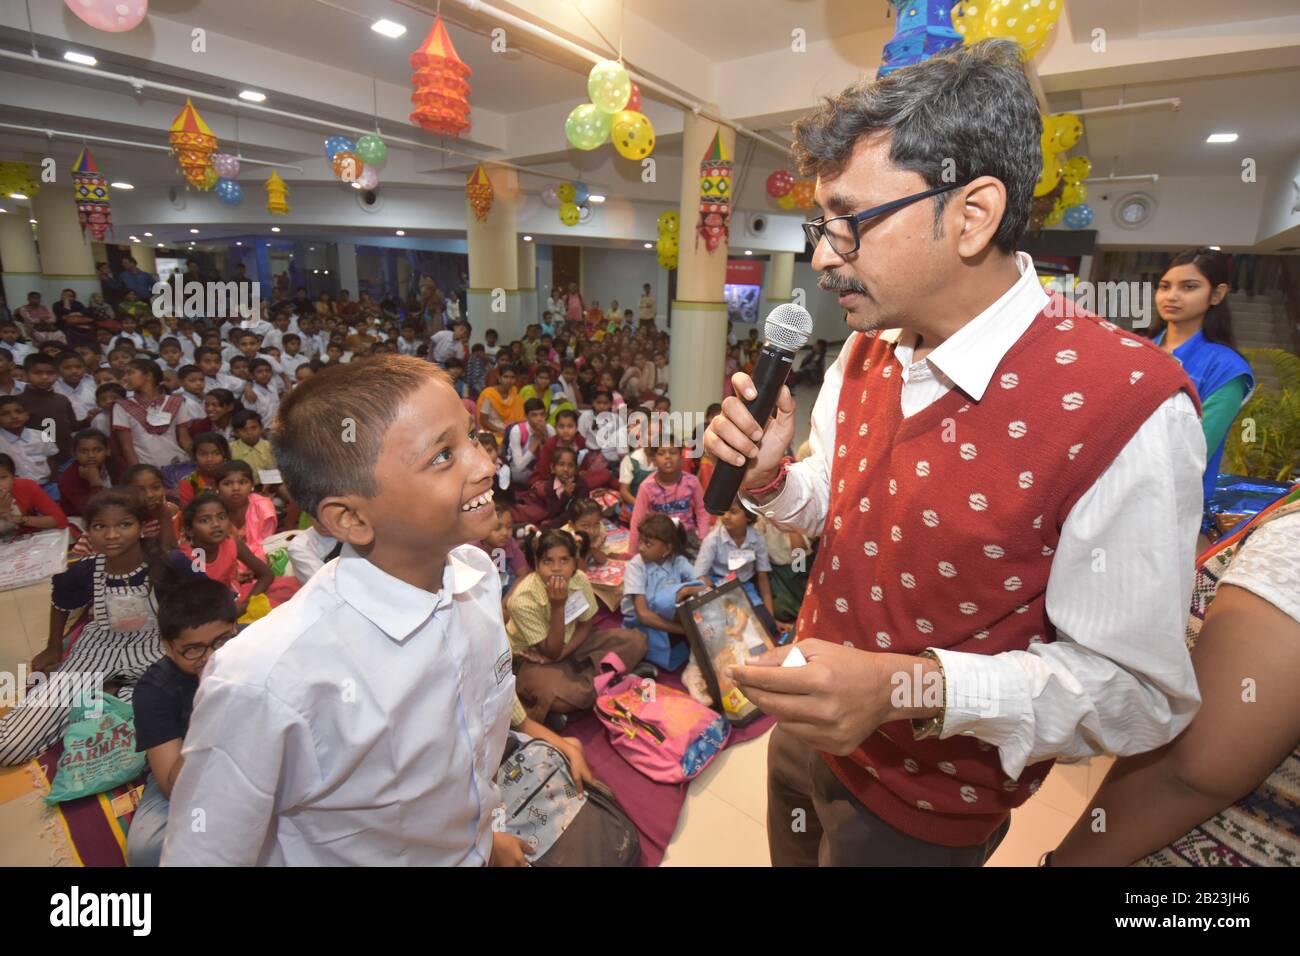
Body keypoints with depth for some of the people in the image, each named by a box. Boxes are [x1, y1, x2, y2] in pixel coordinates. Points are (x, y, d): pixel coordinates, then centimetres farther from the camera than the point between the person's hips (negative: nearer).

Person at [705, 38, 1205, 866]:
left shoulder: (1126, 405, -27)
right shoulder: (865, 353, -6)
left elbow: (1139, 691, -23)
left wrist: (909, 687, -36)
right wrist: (769, 477, -15)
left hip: (923, 810, -5)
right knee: (790, 855, 30)